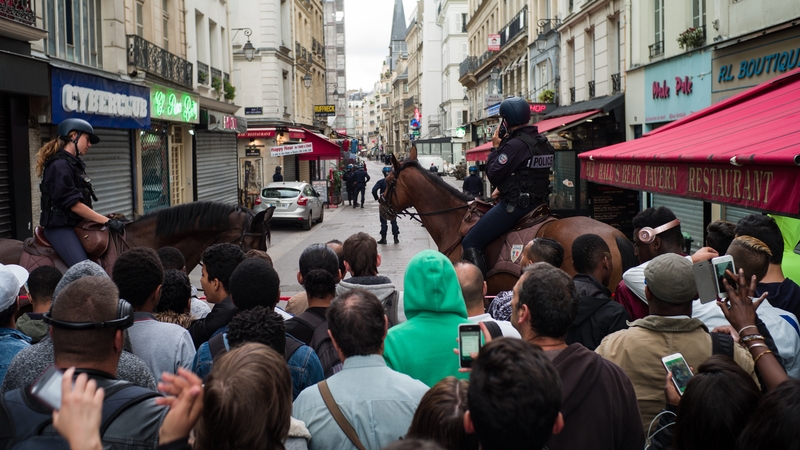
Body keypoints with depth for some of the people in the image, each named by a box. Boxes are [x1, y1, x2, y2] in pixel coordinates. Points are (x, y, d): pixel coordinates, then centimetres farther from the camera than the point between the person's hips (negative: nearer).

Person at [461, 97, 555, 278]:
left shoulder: (514, 145, -20)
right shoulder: (544, 144, 10)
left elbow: (493, 174, -15)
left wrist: (495, 148, -3)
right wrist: (503, 188, 14)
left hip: (514, 206, -10)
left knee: (470, 243, -4)